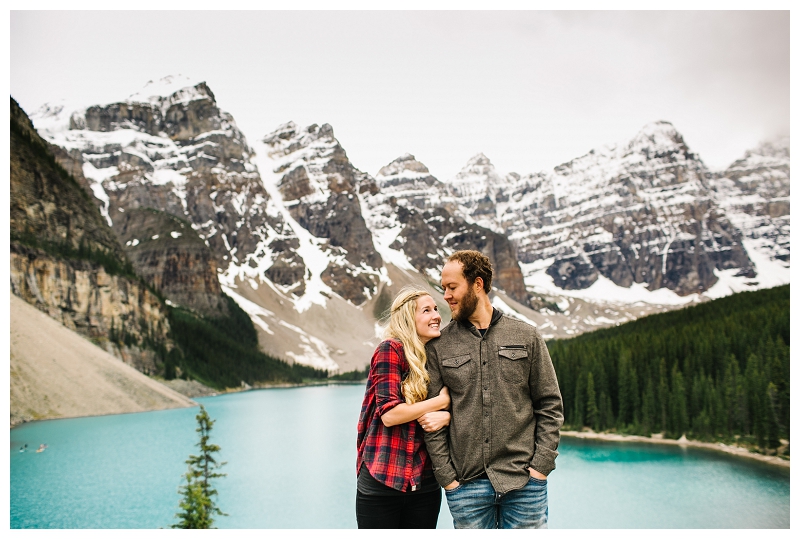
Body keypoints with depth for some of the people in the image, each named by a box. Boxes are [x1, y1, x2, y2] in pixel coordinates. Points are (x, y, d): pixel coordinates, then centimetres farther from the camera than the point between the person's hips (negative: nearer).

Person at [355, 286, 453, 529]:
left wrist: (445, 416, -13)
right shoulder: (391, 349, -8)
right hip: (382, 480, -5)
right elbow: (389, 414, -17)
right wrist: (442, 401, -10)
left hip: (424, 482, 5)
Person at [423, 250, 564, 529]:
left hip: (524, 483, 0)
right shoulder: (438, 346, 4)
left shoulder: (526, 336, 4)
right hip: (466, 485, 0)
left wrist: (541, 464, -4)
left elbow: (550, 405, 5)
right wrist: (446, 475, -3)